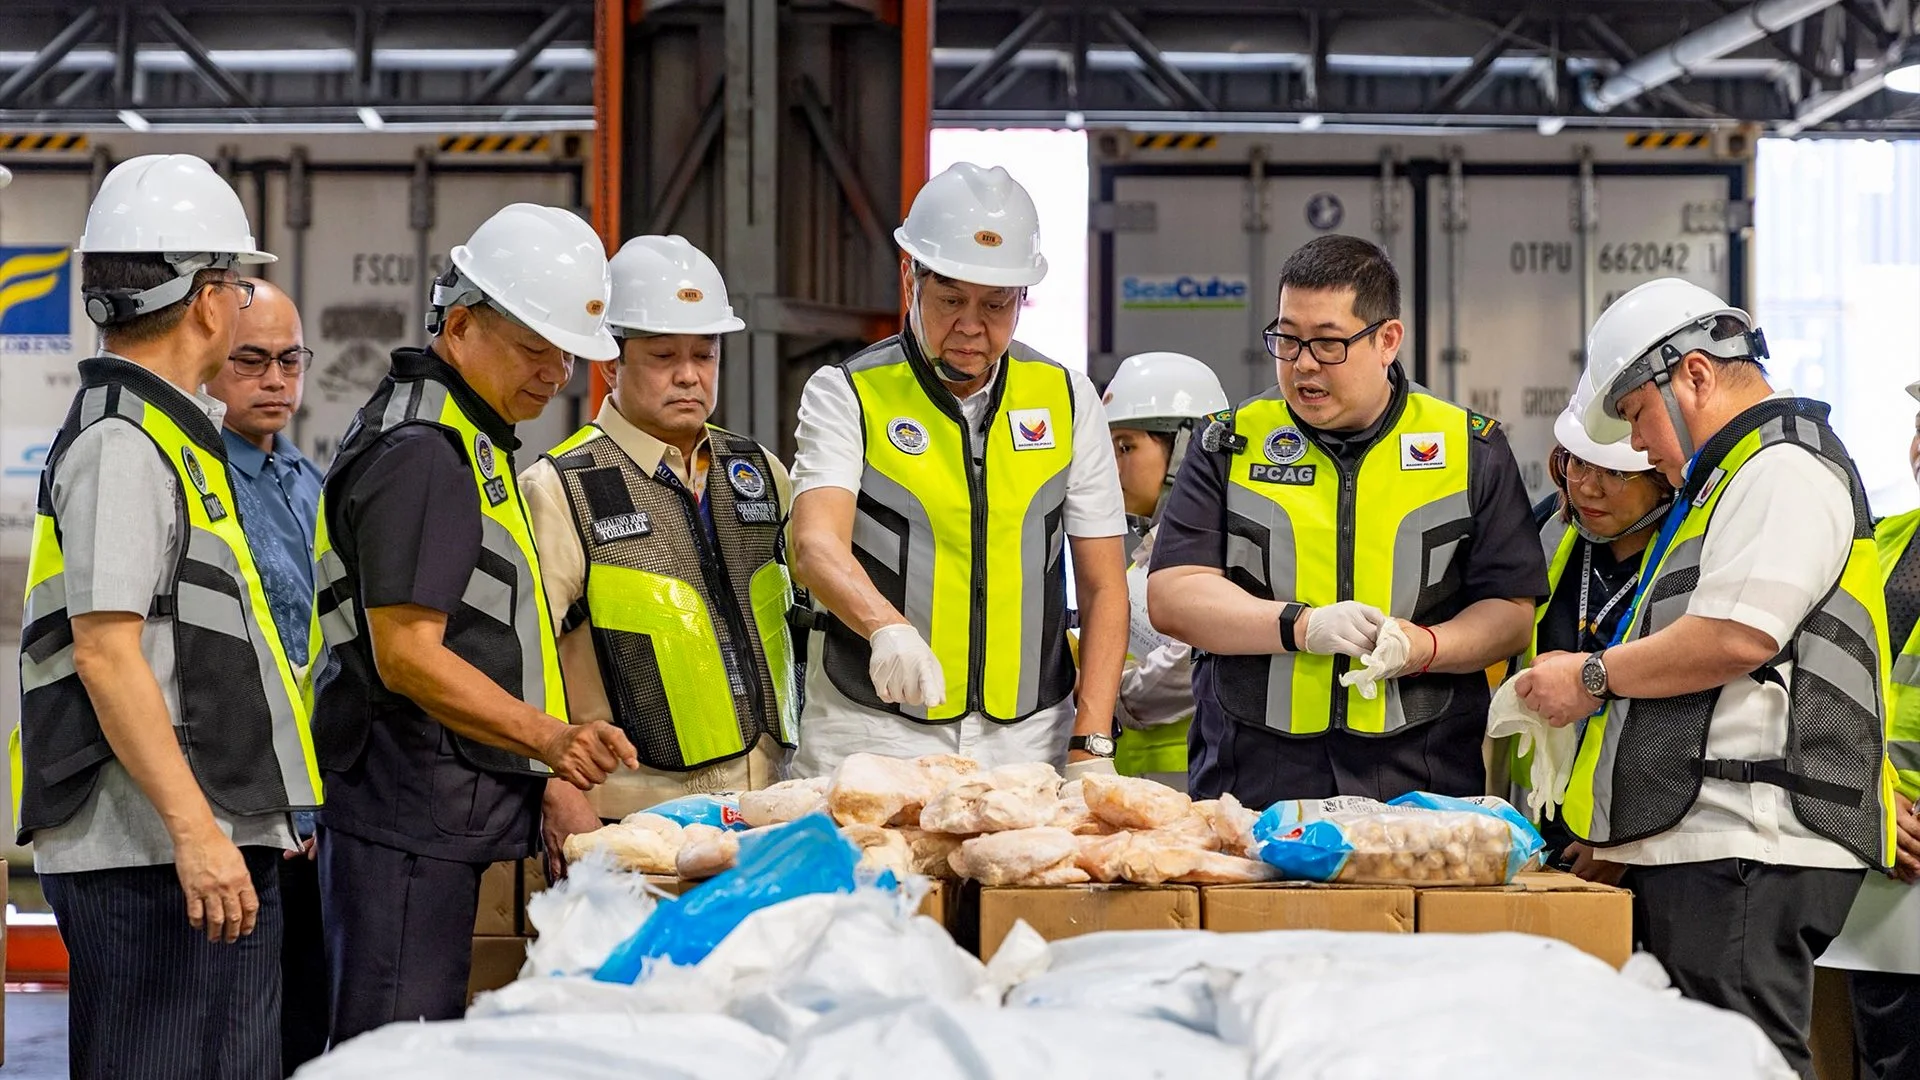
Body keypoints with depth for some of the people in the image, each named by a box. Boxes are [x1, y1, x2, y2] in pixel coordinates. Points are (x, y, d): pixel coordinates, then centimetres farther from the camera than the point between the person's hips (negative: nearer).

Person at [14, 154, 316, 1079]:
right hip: (156, 859, -10)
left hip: (209, 846, 10)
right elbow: (106, 652, -19)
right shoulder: (121, 445, -11)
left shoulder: (166, 433, 20)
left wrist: (253, 816, 27)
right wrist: (195, 829, -23)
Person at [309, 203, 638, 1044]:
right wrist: (550, 737, -22)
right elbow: (408, 657, -19)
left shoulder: (462, 438, 20)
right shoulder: (420, 453, -14)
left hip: (448, 815, 11)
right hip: (409, 823, -11)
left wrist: (550, 759, 24)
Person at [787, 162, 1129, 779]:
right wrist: (888, 628, -36)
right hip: (873, 739, -2)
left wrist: (1092, 745, -2)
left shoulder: (1068, 399, 9)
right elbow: (817, 547, -16)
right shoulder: (846, 396, 1)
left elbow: (1104, 588, 9)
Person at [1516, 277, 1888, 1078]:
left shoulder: (1784, 464, -6)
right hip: (1695, 842, 10)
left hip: (1745, 851, -10)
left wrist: (1594, 676, -6)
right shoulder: (1729, 478, 28)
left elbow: (1736, 637, -19)